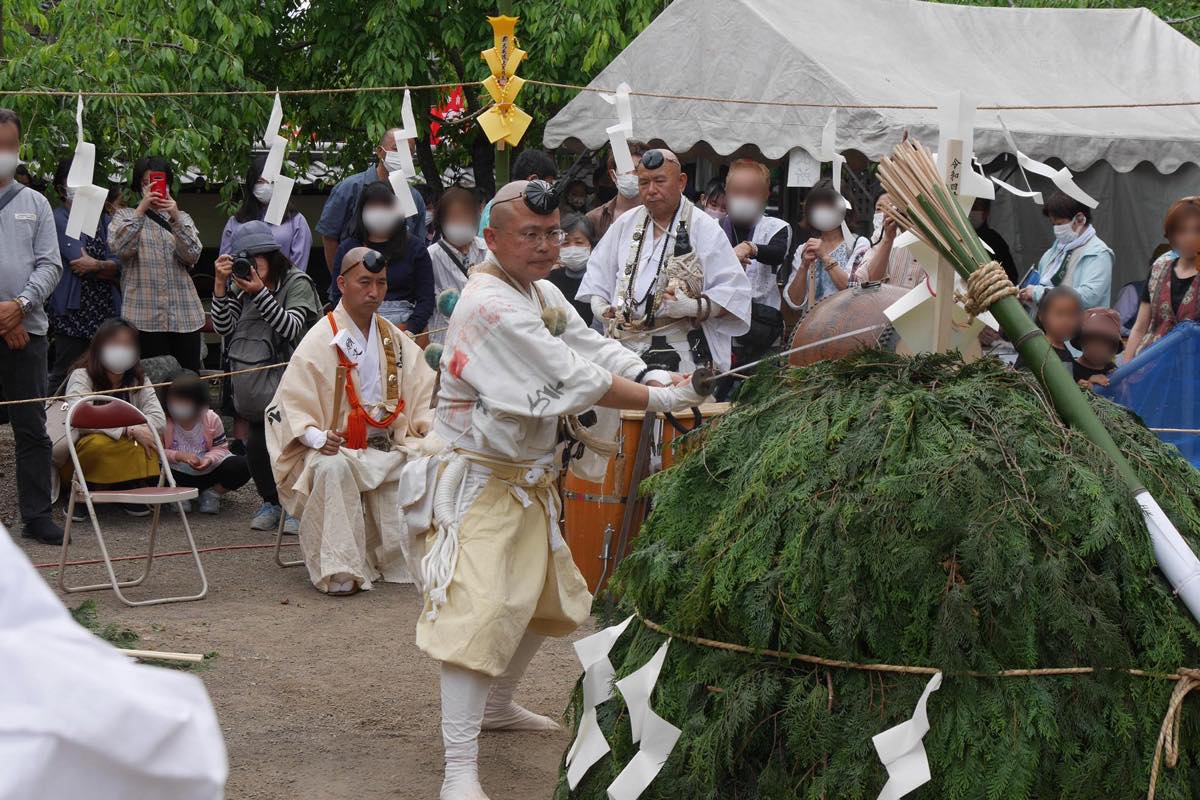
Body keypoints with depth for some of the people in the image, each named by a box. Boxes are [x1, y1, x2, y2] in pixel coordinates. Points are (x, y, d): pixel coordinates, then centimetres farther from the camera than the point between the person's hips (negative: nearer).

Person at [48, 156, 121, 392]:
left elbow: (120, 265, 5)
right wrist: (109, 268, -5)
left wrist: (96, 265, -12)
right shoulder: (59, 219, 0)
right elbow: (78, 261, -13)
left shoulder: (102, 219, 17)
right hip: (73, 312, -5)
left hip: (106, 311, 5)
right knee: (64, 379, -5)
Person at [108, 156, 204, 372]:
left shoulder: (183, 218, 19)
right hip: (145, 316, -3)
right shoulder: (124, 216, 12)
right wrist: (141, 209, -13)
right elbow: (121, 248, -9)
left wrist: (175, 219, -11)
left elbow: (192, 256, 1)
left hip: (185, 315, 3)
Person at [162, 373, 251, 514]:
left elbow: (221, 448, -1)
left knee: (241, 466, -24)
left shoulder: (212, 419, -5)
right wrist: (179, 456, -29)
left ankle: (212, 493, 2)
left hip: (207, 471, 1)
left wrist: (209, 459, -24)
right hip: (178, 474, -1)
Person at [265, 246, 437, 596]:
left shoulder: (396, 341, 12)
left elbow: (423, 396, 14)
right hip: (336, 448, -5)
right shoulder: (320, 340, -5)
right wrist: (316, 436, -27)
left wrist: (434, 430, -6)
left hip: (389, 447, 5)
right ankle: (338, 569, -33)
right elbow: (291, 405, -8)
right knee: (333, 468, -39)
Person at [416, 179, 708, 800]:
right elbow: (573, 381, -26)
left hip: (529, 479, 11)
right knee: (479, 611, -19)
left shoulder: (541, 291, 9)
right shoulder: (490, 305, -25)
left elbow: (592, 347, 7)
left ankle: (496, 705, 45)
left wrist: (653, 375, -11)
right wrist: (659, 399, -19)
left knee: (546, 598, 25)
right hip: (483, 481, -11)